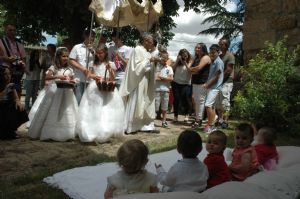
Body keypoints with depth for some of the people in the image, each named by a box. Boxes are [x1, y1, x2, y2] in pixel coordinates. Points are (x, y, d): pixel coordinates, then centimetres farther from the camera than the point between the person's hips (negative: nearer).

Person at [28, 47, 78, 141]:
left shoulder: (69, 69, 9)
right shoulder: (54, 68, -2)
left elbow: (72, 81, 13)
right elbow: (47, 77, -16)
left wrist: (72, 83, -10)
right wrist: (58, 77, -28)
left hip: (66, 93, 3)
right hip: (54, 92, -3)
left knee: (67, 113, 2)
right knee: (52, 113, -1)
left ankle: (66, 134, 8)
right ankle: (50, 133, 7)